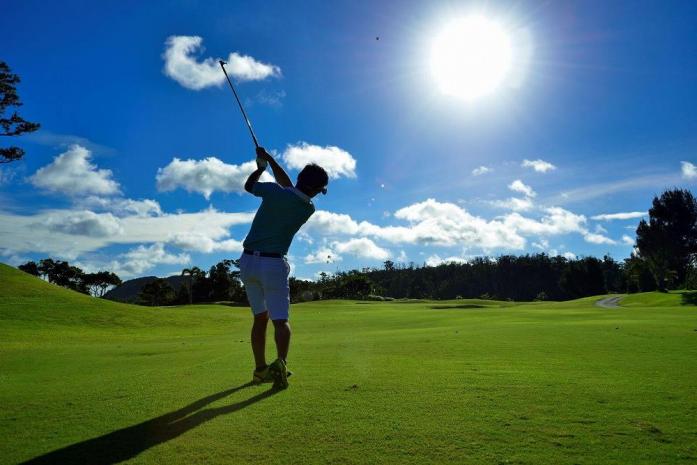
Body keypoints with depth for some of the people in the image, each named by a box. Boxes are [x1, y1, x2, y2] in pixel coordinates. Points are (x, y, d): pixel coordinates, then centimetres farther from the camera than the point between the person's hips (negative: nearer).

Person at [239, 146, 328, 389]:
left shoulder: (274, 191, -7)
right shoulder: (308, 209, -2)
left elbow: (248, 185, 14)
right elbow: (288, 186, 14)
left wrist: (262, 164, 26)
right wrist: (269, 159, 21)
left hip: (248, 260, 3)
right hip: (273, 263, -3)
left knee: (260, 317, 14)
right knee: (280, 319, -1)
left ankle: (260, 369, 19)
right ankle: (280, 362, -27)